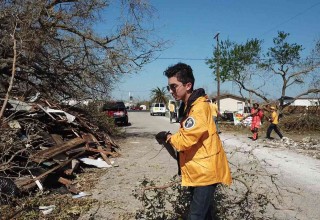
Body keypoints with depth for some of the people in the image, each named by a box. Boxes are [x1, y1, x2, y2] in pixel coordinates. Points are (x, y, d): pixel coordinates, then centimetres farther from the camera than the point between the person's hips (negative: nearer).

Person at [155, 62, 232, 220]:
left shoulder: (199, 107, -21)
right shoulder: (189, 105, 11)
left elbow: (186, 139, -25)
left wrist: (168, 137, -7)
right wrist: (171, 138, -3)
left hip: (205, 170, -10)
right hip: (198, 169, 10)